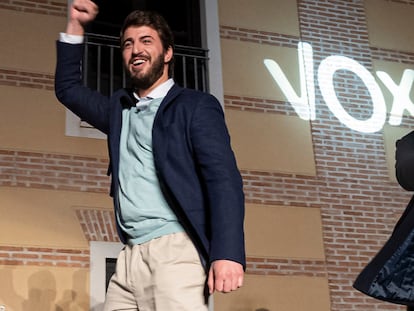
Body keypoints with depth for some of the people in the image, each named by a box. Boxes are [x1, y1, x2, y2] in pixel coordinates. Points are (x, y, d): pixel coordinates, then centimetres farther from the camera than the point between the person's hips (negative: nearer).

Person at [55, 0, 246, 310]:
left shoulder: (195, 106, 3)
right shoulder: (119, 108, 22)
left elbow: (224, 179, -8)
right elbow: (68, 89, 35)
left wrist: (227, 253, -22)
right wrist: (76, 26, 23)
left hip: (175, 250, -6)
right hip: (130, 257, 6)